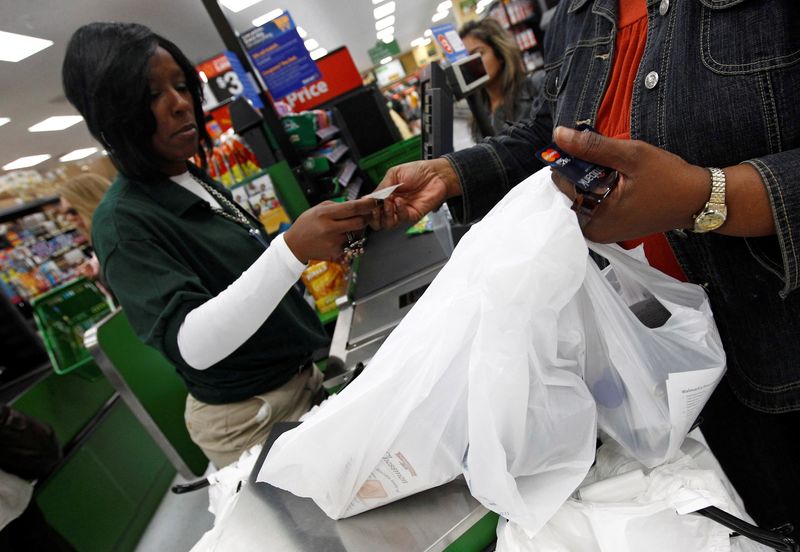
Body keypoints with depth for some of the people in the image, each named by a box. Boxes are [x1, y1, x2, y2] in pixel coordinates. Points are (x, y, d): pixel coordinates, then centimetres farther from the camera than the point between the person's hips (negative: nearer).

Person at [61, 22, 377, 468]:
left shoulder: (201, 184, 6)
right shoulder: (123, 222, -19)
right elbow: (192, 344, -32)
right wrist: (294, 249, -44)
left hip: (306, 377, 8)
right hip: (251, 419, -7)